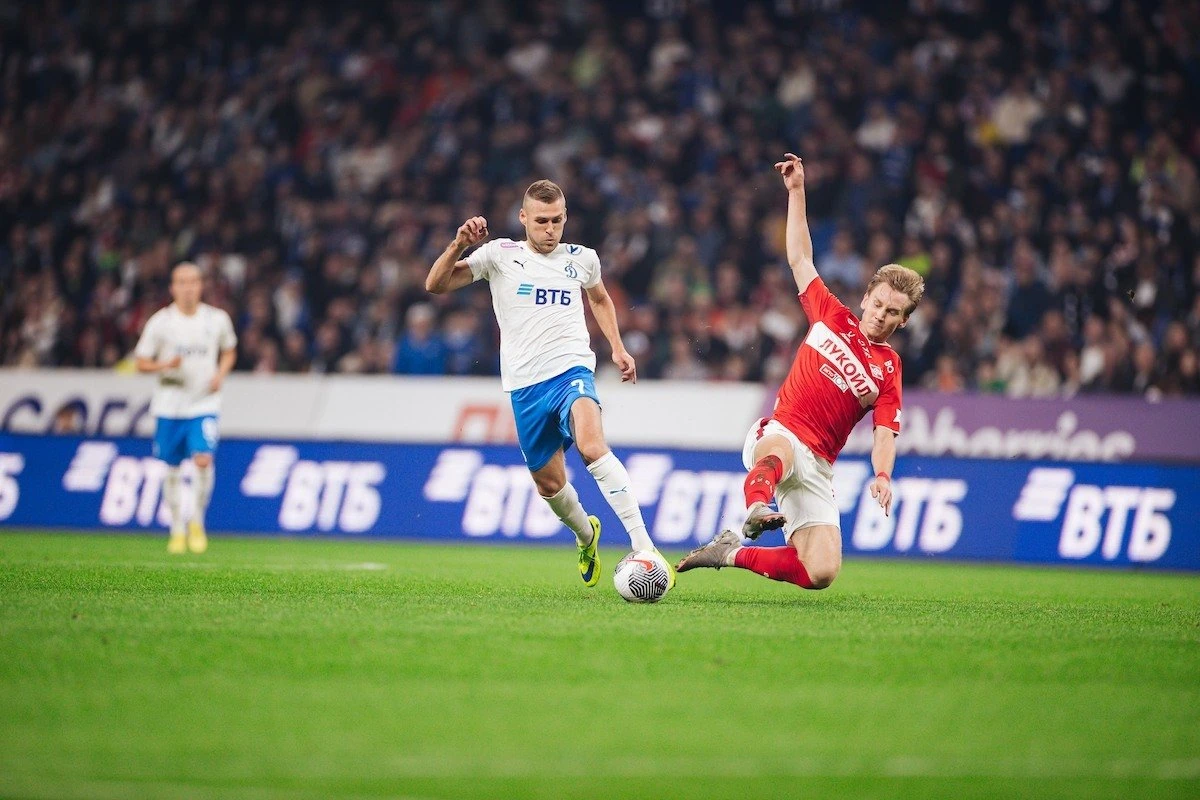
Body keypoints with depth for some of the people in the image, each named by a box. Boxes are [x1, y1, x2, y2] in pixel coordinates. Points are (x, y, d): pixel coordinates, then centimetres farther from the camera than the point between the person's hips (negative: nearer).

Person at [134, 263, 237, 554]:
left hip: (204, 403, 0)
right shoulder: (160, 322, -4)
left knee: (203, 459, -19)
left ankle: (197, 522, 1)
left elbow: (229, 351, 18)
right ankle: (177, 530, 21)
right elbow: (141, 362, 0)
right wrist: (166, 365, -19)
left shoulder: (217, 319, 0)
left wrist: (220, 374, -2)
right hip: (169, 406, 0)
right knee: (172, 469, 5)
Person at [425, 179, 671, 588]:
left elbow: (600, 299, 31)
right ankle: (587, 536, 44)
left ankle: (643, 546, -35)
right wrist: (459, 245, -18)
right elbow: (436, 285, -2)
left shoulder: (582, 259, 9)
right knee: (549, 483, 10)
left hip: (572, 372, -2)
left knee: (592, 446, -30)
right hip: (524, 385, 2)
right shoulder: (499, 254, 3)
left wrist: (617, 347, 19)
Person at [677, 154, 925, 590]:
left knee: (821, 573, -12)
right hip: (777, 437, -2)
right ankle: (756, 511, -70)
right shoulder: (831, 316, 9)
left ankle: (733, 553, 7)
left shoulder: (889, 368, 9)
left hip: (817, 467, 2)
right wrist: (797, 191, 10)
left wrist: (882, 475, -22)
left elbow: (885, 434, -1)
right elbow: (800, 258, 14)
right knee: (781, 451, -43)